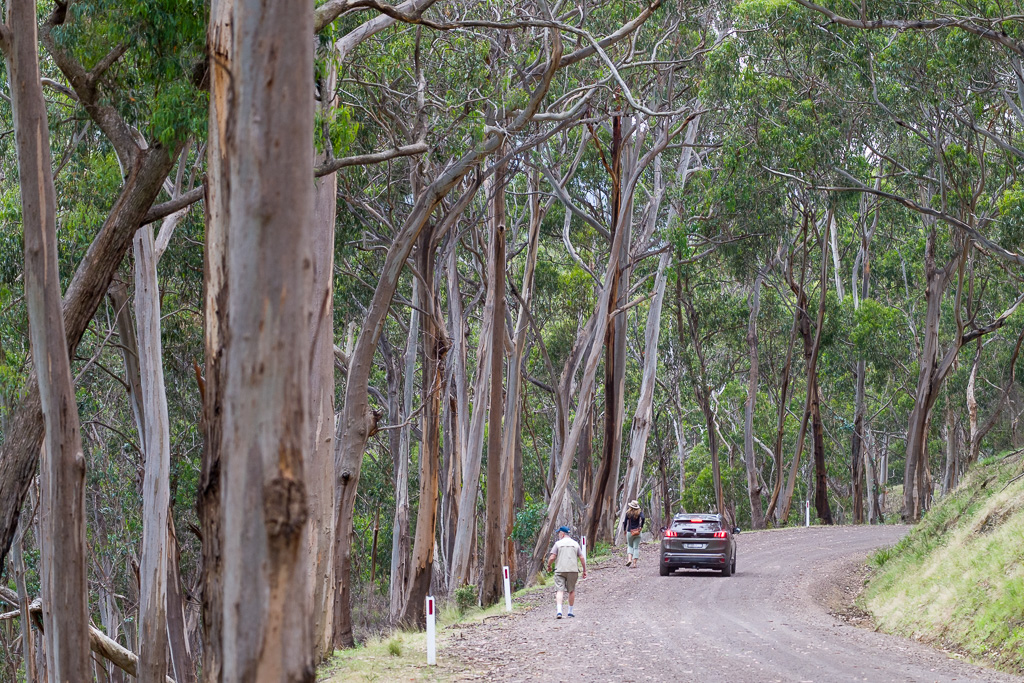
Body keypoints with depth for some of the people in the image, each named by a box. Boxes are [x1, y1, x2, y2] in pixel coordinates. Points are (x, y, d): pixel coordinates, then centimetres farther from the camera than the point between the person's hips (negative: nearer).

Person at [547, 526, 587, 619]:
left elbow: (552, 557, -5)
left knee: (560, 590, -6)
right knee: (572, 591, 15)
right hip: (573, 570, 2)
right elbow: (582, 558, 6)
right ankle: (570, 611, 21)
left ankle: (559, 611, -22)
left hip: (560, 570, -2)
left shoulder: (558, 544, 0)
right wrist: (584, 570, 13)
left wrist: (549, 565, 13)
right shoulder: (575, 544, 9)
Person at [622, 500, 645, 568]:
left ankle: (629, 559, -6)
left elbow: (624, 522, -2)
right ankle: (634, 563, 0)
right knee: (636, 547, 6)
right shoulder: (639, 512, -4)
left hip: (629, 532, 1)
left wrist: (624, 530, 13)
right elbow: (642, 518, -22)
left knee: (630, 546, 16)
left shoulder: (628, 513, -1)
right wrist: (641, 527, -11)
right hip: (637, 532, 0)